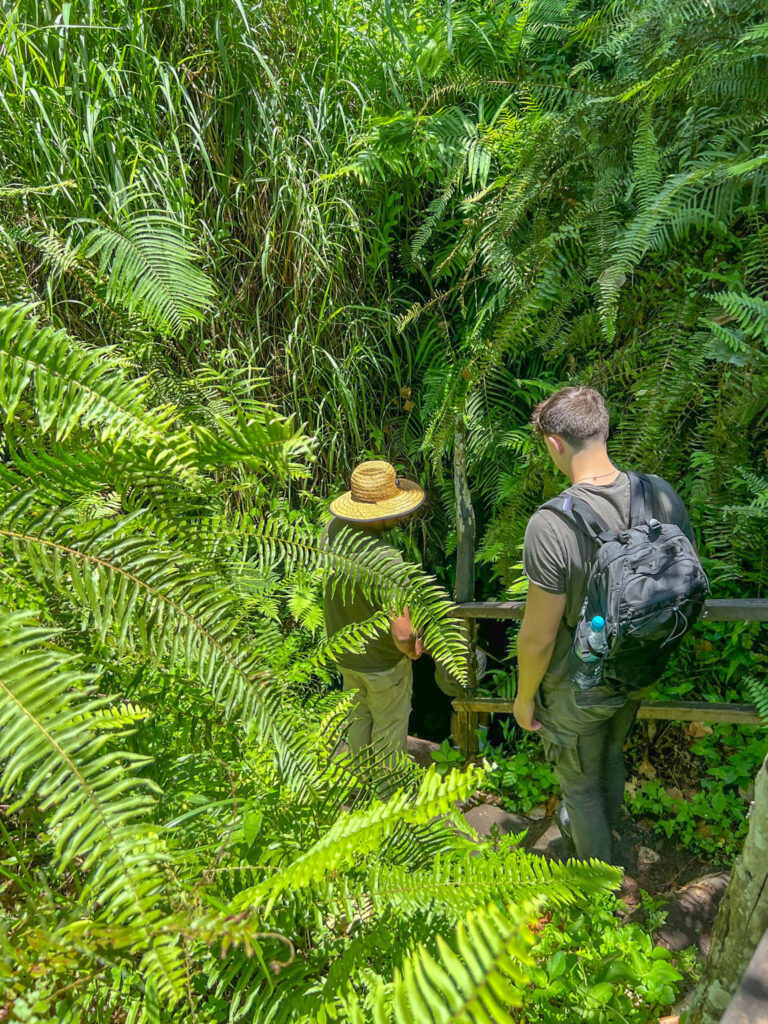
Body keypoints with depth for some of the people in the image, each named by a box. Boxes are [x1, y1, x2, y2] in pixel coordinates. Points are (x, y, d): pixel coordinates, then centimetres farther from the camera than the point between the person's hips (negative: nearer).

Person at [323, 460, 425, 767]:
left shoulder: (333, 528, -15)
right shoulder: (386, 560, -37)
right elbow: (402, 634, -36)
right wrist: (413, 650, -14)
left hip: (344, 651, 6)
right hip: (384, 661, -6)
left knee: (358, 716, 29)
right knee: (389, 727, 20)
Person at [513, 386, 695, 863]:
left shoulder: (551, 525, -35)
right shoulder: (663, 495, -16)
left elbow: (538, 637, -26)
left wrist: (524, 697, -7)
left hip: (577, 690, -6)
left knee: (580, 780, 23)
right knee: (612, 754, 34)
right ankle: (605, 824, 62)